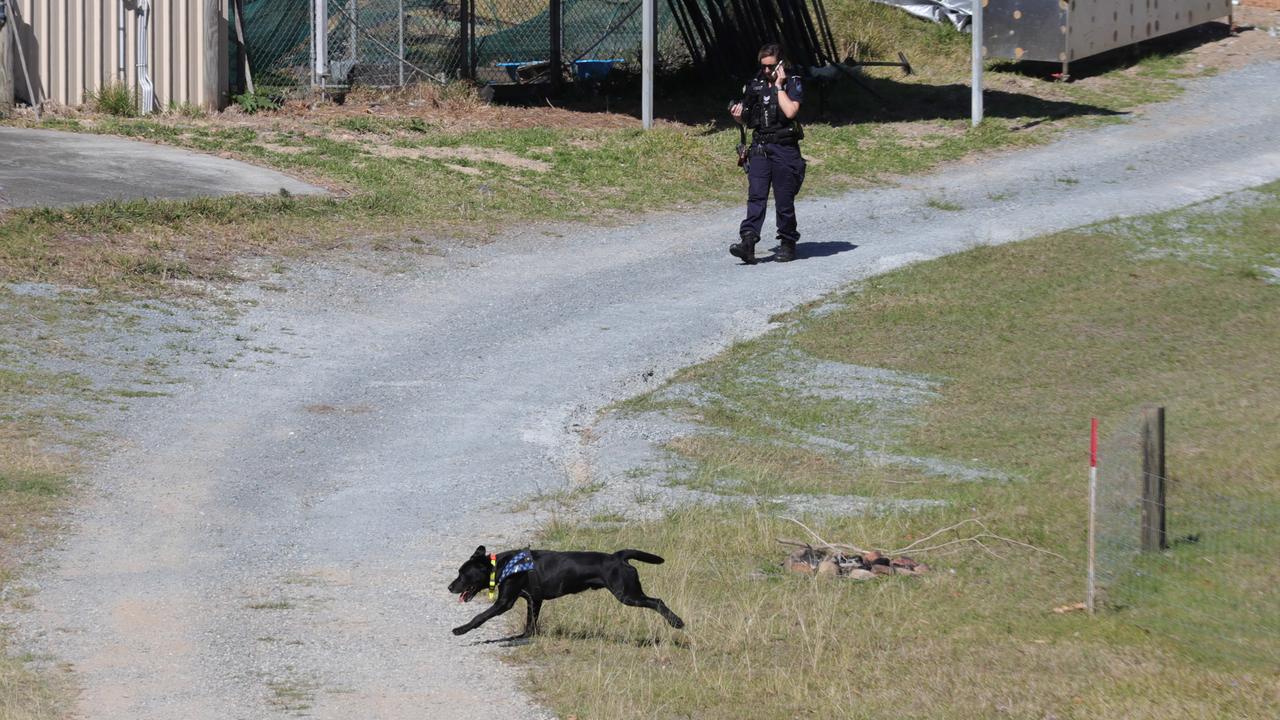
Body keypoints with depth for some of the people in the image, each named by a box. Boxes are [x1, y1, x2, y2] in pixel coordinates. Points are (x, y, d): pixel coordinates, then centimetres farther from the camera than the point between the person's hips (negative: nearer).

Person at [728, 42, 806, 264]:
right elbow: (747, 120, 19)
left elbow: (790, 111, -20)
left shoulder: (793, 85, -2)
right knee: (756, 196, -10)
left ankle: (788, 243, 16)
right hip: (760, 148, 3)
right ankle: (748, 241, -20)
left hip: (785, 149, -3)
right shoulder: (755, 85, 11)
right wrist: (738, 115, -4)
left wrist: (779, 86, -14)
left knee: (784, 200, 2)